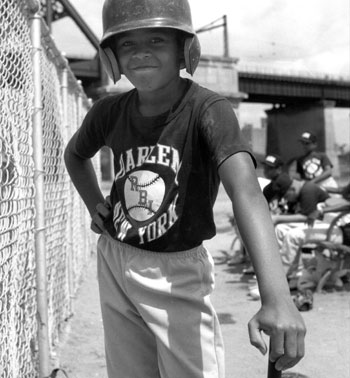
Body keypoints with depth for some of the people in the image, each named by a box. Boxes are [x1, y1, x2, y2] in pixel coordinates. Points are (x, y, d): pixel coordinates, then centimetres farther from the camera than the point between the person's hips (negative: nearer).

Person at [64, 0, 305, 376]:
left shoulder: (207, 110, -20)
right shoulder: (109, 112, -6)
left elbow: (246, 192, -38)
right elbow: (74, 154, 19)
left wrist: (276, 297, -51)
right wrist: (95, 205, 3)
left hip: (177, 268, -4)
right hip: (114, 261, 4)